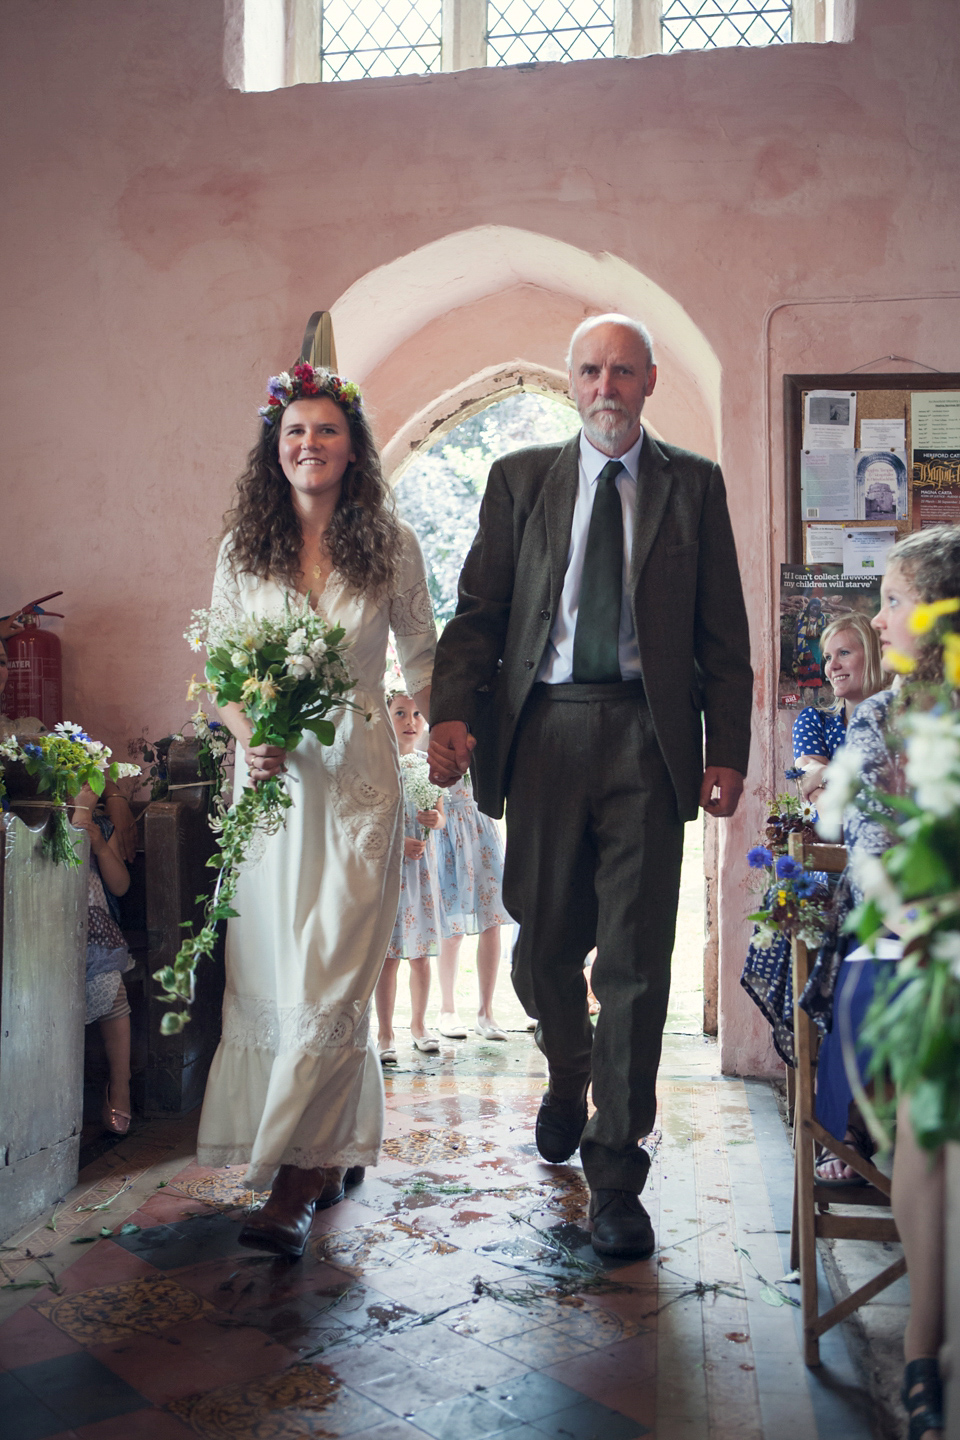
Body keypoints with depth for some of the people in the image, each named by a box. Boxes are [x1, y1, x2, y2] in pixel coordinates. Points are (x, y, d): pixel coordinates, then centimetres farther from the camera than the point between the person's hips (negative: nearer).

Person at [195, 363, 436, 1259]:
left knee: (330, 976, -8)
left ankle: (294, 1183, -2)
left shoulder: (389, 544, 3)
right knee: (270, 972, 6)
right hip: (268, 773, 3)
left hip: (355, 774, -2)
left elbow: (421, 658, 12)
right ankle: (333, 1154, 24)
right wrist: (246, 734, -9)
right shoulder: (243, 547, 7)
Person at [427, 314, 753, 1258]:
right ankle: (568, 1078, 42)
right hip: (545, 729, 1)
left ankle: (615, 1175, 12)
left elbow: (722, 632, 7)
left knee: (636, 960, -1)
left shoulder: (694, 485, 10)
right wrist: (452, 712, -10)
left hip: (648, 737, -1)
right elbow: (478, 611, 6)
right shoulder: (520, 480, 12)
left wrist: (728, 749, -2)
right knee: (544, 946, 10)